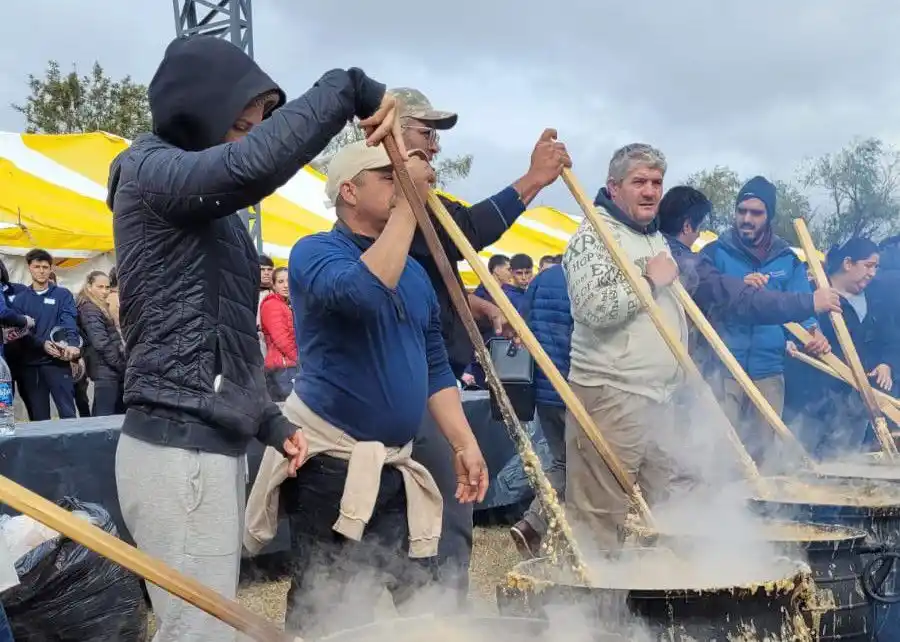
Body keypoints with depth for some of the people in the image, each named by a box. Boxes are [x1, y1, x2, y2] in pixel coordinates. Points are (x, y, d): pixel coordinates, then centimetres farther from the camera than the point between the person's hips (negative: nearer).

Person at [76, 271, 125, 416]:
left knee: (119, 413, 11)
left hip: (109, 370, 10)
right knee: (105, 416, -10)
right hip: (106, 370, -10)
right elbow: (102, 343, -19)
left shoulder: (100, 308, 20)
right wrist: (122, 366, -14)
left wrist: (122, 365, 10)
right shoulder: (89, 310, -10)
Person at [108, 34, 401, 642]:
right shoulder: (151, 173, -9)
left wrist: (271, 420, 16)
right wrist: (349, 87, -22)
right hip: (181, 452, -9)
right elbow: (255, 164, -32)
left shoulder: (209, 208, 20)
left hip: (211, 445, 9)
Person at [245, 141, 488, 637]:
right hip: (331, 465, -7)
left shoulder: (414, 272, 14)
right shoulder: (316, 251, -8)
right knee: (325, 616, 0)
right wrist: (408, 205, -24)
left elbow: (435, 368, 16)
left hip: (395, 468, 7)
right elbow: (362, 292, -31)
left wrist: (463, 444, 7)